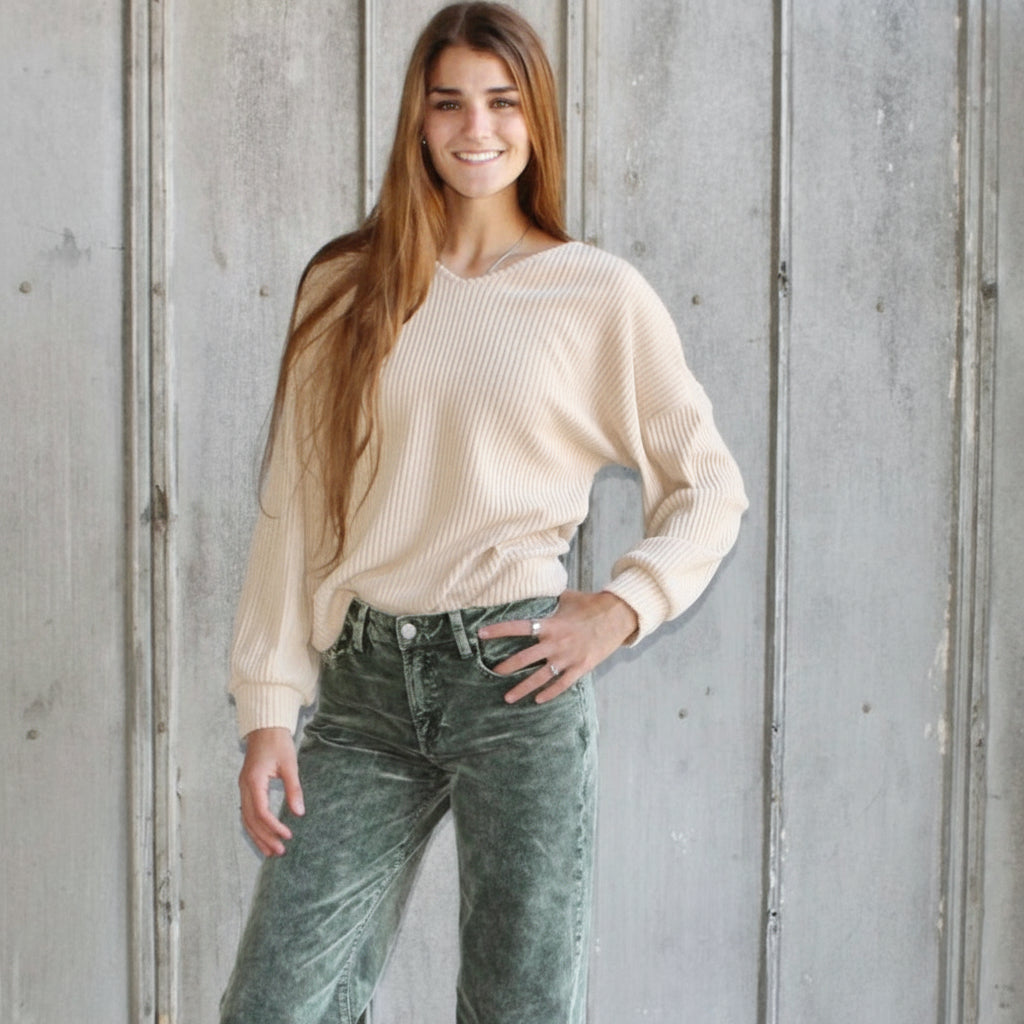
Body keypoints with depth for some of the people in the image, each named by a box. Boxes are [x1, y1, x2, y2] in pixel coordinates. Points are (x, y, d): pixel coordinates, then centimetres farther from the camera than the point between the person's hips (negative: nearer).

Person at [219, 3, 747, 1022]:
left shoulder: (600, 295, 2)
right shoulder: (346, 287, 8)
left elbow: (708, 485, 9)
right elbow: (292, 505, 6)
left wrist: (622, 606, -7)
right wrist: (269, 706, 1)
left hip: (516, 673, -2)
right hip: (365, 682, 2)